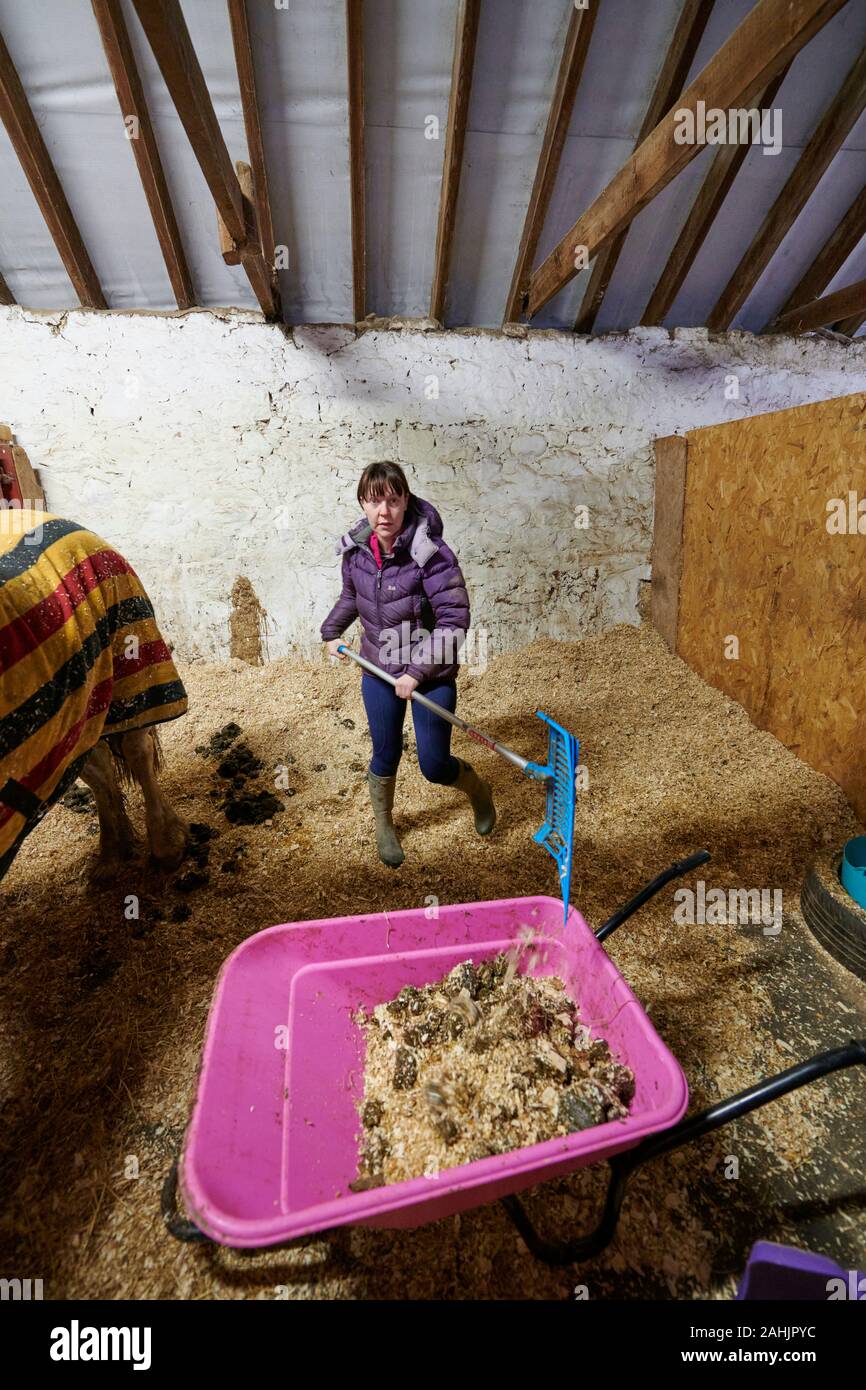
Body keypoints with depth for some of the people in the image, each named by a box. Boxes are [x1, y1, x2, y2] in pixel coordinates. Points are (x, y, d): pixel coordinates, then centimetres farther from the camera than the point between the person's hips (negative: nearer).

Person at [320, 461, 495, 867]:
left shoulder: (430, 553, -23)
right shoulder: (356, 549, -6)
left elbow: (455, 620, -23)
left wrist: (417, 672, -24)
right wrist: (331, 632, 8)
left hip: (432, 674, -4)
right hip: (379, 670, 4)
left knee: (435, 765, 3)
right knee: (385, 756, 15)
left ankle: (478, 788, 39)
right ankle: (383, 825, 43)